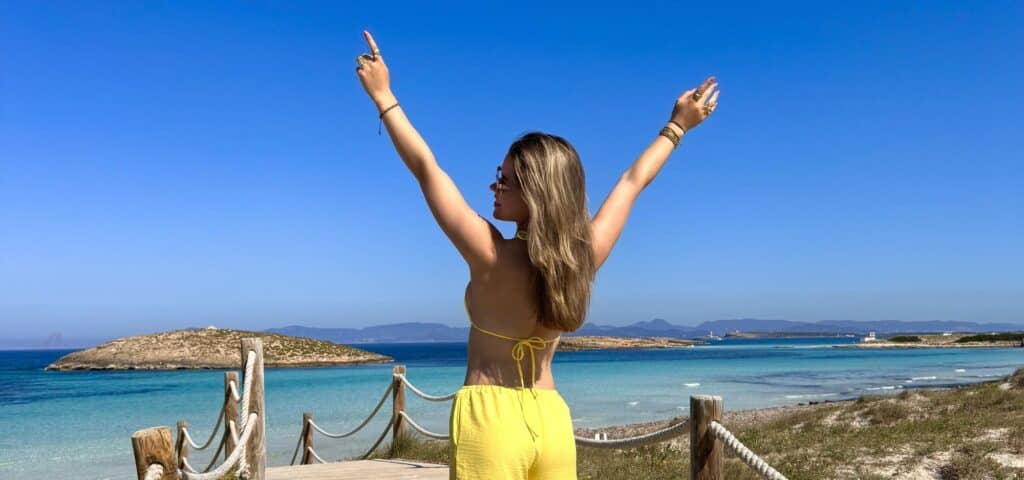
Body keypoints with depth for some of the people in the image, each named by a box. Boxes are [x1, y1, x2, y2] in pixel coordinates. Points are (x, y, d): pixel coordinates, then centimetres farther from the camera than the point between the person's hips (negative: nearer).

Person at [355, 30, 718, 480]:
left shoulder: (491, 256, -16)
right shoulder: (585, 254, -4)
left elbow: (425, 167, -10)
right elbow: (633, 181, 11)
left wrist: (383, 96, -1)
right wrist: (677, 127, 25)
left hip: (490, 416, -5)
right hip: (551, 419, 5)